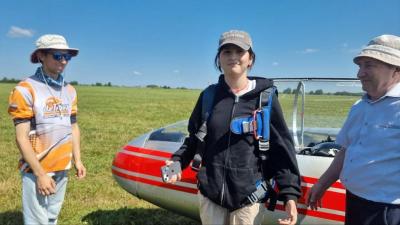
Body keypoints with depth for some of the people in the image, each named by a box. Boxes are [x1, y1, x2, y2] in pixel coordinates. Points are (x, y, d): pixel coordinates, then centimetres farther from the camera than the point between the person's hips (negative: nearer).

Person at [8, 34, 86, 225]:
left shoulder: (69, 90, 8)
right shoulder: (26, 90, -11)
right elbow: (21, 138, -14)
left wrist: (77, 160, 8)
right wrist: (40, 174, -17)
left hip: (62, 168, 6)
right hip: (36, 169, -5)